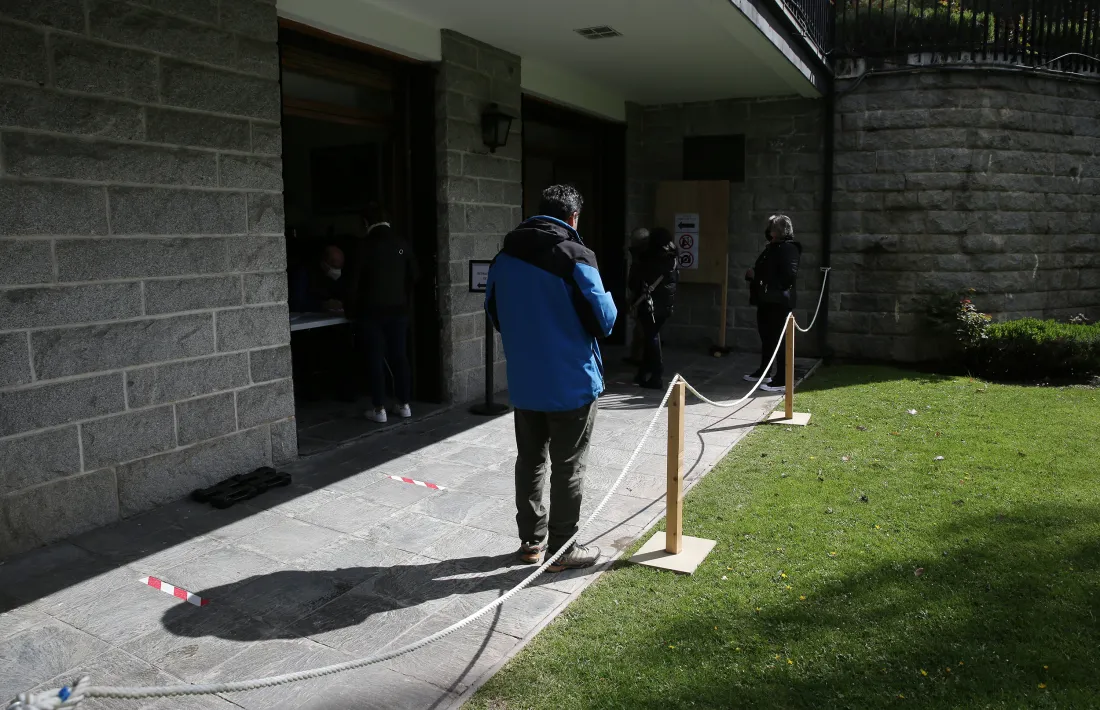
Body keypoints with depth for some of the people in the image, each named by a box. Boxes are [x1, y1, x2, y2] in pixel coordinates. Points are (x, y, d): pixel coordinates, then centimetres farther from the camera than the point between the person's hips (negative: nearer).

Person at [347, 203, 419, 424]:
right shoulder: (403, 244, 0)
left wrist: (355, 305, 5)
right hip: (398, 309, 3)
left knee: (375, 359, 3)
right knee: (399, 356, 10)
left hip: (372, 310, -3)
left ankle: (379, 409, 4)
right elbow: (414, 276, 6)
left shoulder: (365, 244, -10)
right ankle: (404, 405, 14)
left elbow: (356, 279, -8)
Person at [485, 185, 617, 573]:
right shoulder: (575, 256, -15)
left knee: (530, 461, 17)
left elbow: (494, 312, 13)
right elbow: (603, 320, -15)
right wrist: (607, 300, 7)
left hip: (523, 381, 6)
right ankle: (561, 550, 15)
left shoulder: (505, 255, 4)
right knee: (568, 467, 6)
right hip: (571, 382, -6)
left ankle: (531, 540, 28)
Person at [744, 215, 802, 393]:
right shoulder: (772, 248, 17)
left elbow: (789, 276, -20)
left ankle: (781, 381, -3)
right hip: (766, 300, 9)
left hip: (779, 301, -9)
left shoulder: (789, 248, -11)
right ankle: (763, 372, 30)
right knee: (766, 337, 17)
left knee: (779, 340, -7)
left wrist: (763, 281, -16)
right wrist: (752, 274, 5)